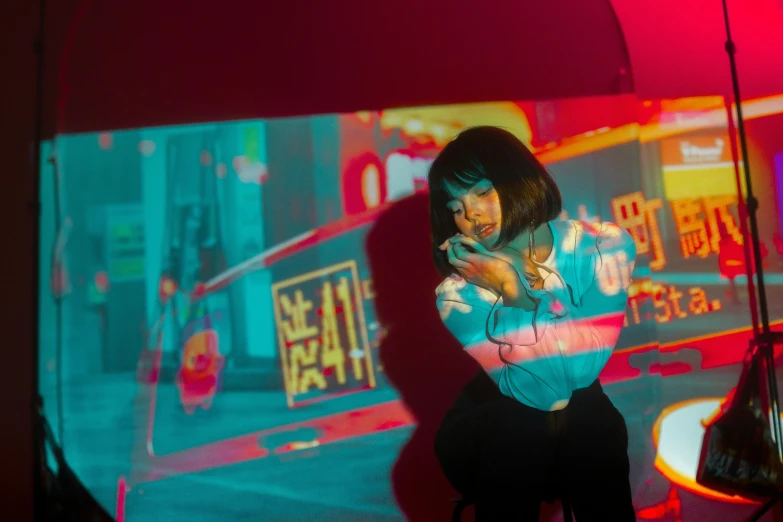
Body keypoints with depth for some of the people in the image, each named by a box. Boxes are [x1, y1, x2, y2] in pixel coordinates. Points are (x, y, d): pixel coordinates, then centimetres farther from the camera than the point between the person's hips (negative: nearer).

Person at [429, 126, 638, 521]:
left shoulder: (605, 248, -16)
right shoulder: (459, 295, -21)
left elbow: (584, 368, -23)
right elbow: (541, 392, -25)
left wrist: (515, 292, -31)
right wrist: (513, 294, -34)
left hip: (583, 422, 2)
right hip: (492, 435, -1)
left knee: (592, 421, -31)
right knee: (514, 427, -34)